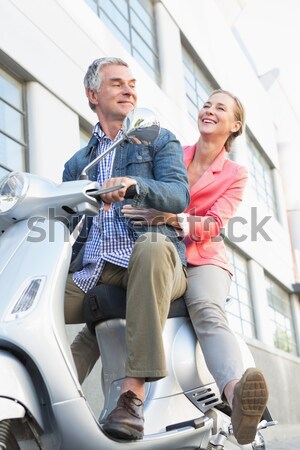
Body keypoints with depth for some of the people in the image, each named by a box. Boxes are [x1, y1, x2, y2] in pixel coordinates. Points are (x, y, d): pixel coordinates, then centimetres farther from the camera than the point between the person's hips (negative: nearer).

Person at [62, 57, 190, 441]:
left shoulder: (160, 140, 17)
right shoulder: (77, 163, 28)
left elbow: (179, 195, -2)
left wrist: (134, 184, -22)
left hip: (149, 262, -3)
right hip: (90, 272, 4)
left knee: (153, 248, -40)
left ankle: (133, 393, -42)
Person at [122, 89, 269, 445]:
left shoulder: (235, 175, 11)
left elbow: (213, 226, -5)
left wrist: (173, 218, -26)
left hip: (202, 259, -4)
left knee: (207, 311, -37)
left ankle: (235, 394, -63)